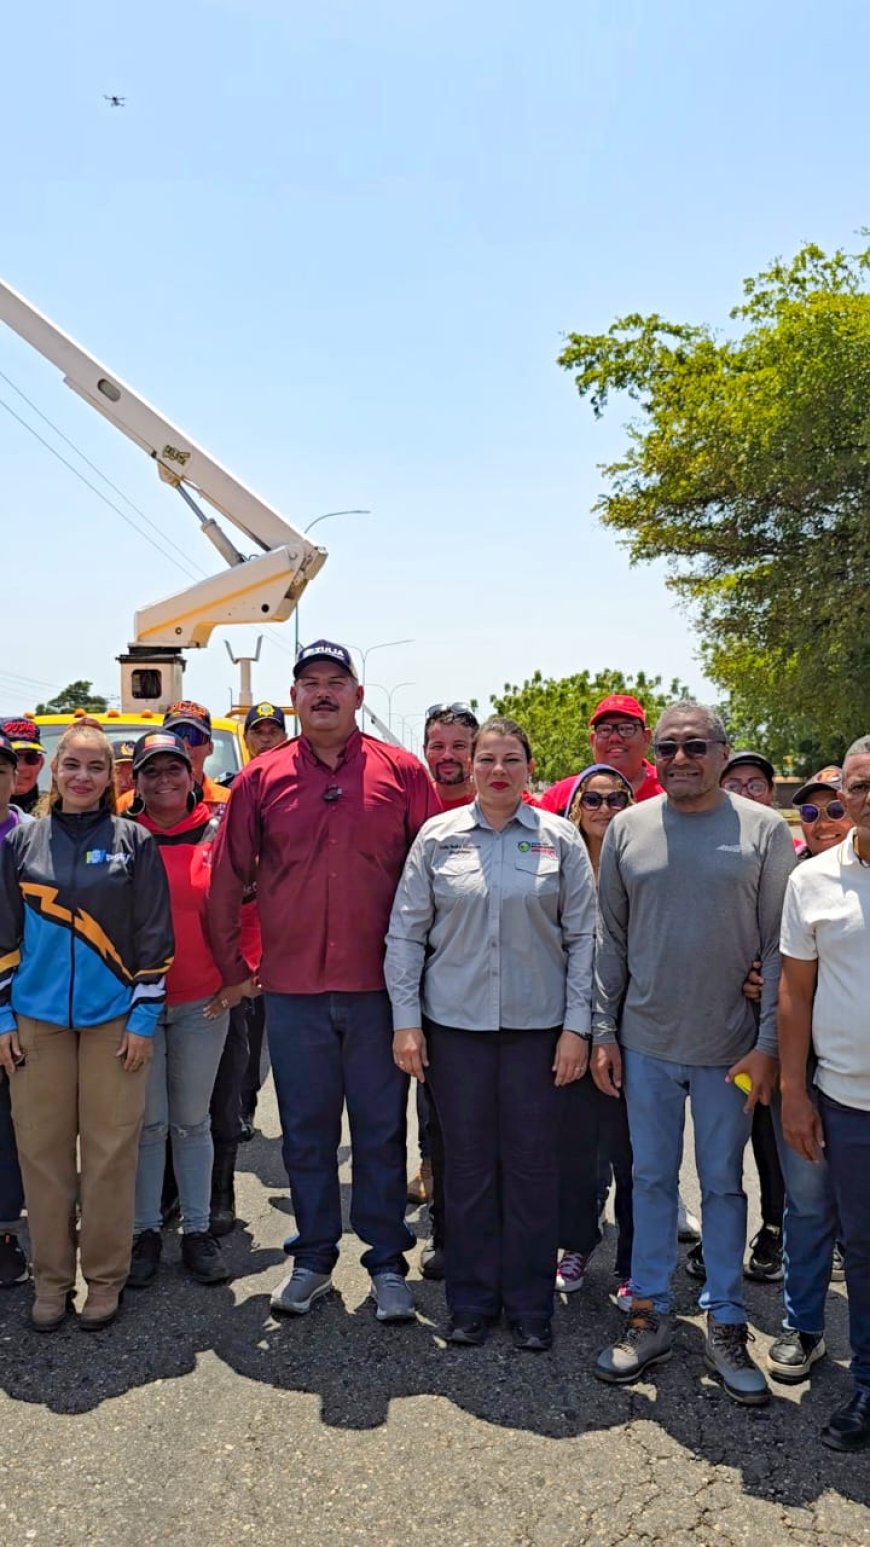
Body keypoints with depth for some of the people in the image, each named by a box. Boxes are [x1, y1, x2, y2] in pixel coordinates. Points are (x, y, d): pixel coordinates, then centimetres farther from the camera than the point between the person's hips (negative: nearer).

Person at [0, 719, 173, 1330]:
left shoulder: (135, 842, 0)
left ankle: (106, 1279, 19)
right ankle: (52, 1279, 23)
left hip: (115, 1020, -2)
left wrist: (145, 1017, -5)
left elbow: (155, 937, 0)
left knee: (112, 1151, 3)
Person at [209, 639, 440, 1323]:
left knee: (381, 1131, 10)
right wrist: (233, 967, 7)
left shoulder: (403, 772, 0)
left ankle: (387, 1264, 26)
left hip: (380, 986, -1)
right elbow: (228, 880, 8)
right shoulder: (262, 778, 3)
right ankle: (313, 1259, 31)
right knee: (306, 1133, 14)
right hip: (293, 989, 2)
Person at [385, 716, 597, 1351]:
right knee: (467, 1163, 9)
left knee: (532, 1163, 7)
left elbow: (583, 936, 1)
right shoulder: (438, 836, 1)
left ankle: (531, 1305, 25)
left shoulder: (560, 838, 0)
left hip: (537, 1023, 0)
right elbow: (406, 931, 3)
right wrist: (405, 1020, -1)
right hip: (454, 1022, 1)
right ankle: (471, 1300, 27)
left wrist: (577, 1025, -3)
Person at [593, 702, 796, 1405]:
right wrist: (605, 1030, 3)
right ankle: (650, 1317, 28)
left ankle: (726, 1327, 27)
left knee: (724, 1185, 11)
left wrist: (769, 1043, -7)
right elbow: (610, 939, 6)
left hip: (730, 1049, -2)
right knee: (652, 1180, 13)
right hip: (646, 1044, 2)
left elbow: (780, 947, -3)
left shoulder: (764, 830, -4)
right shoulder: (627, 829, 1)